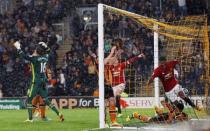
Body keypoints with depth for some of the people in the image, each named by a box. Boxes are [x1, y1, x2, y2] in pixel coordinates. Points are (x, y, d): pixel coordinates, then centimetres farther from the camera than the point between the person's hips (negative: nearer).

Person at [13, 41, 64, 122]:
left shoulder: (35, 58, -15)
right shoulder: (45, 57, 4)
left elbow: (24, 56, -20)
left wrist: (18, 47, -9)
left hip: (36, 82, -7)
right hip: (43, 81, 7)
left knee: (29, 99, 3)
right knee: (46, 100, 13)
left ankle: (30, 118, -2)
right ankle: (59, 114, 6)